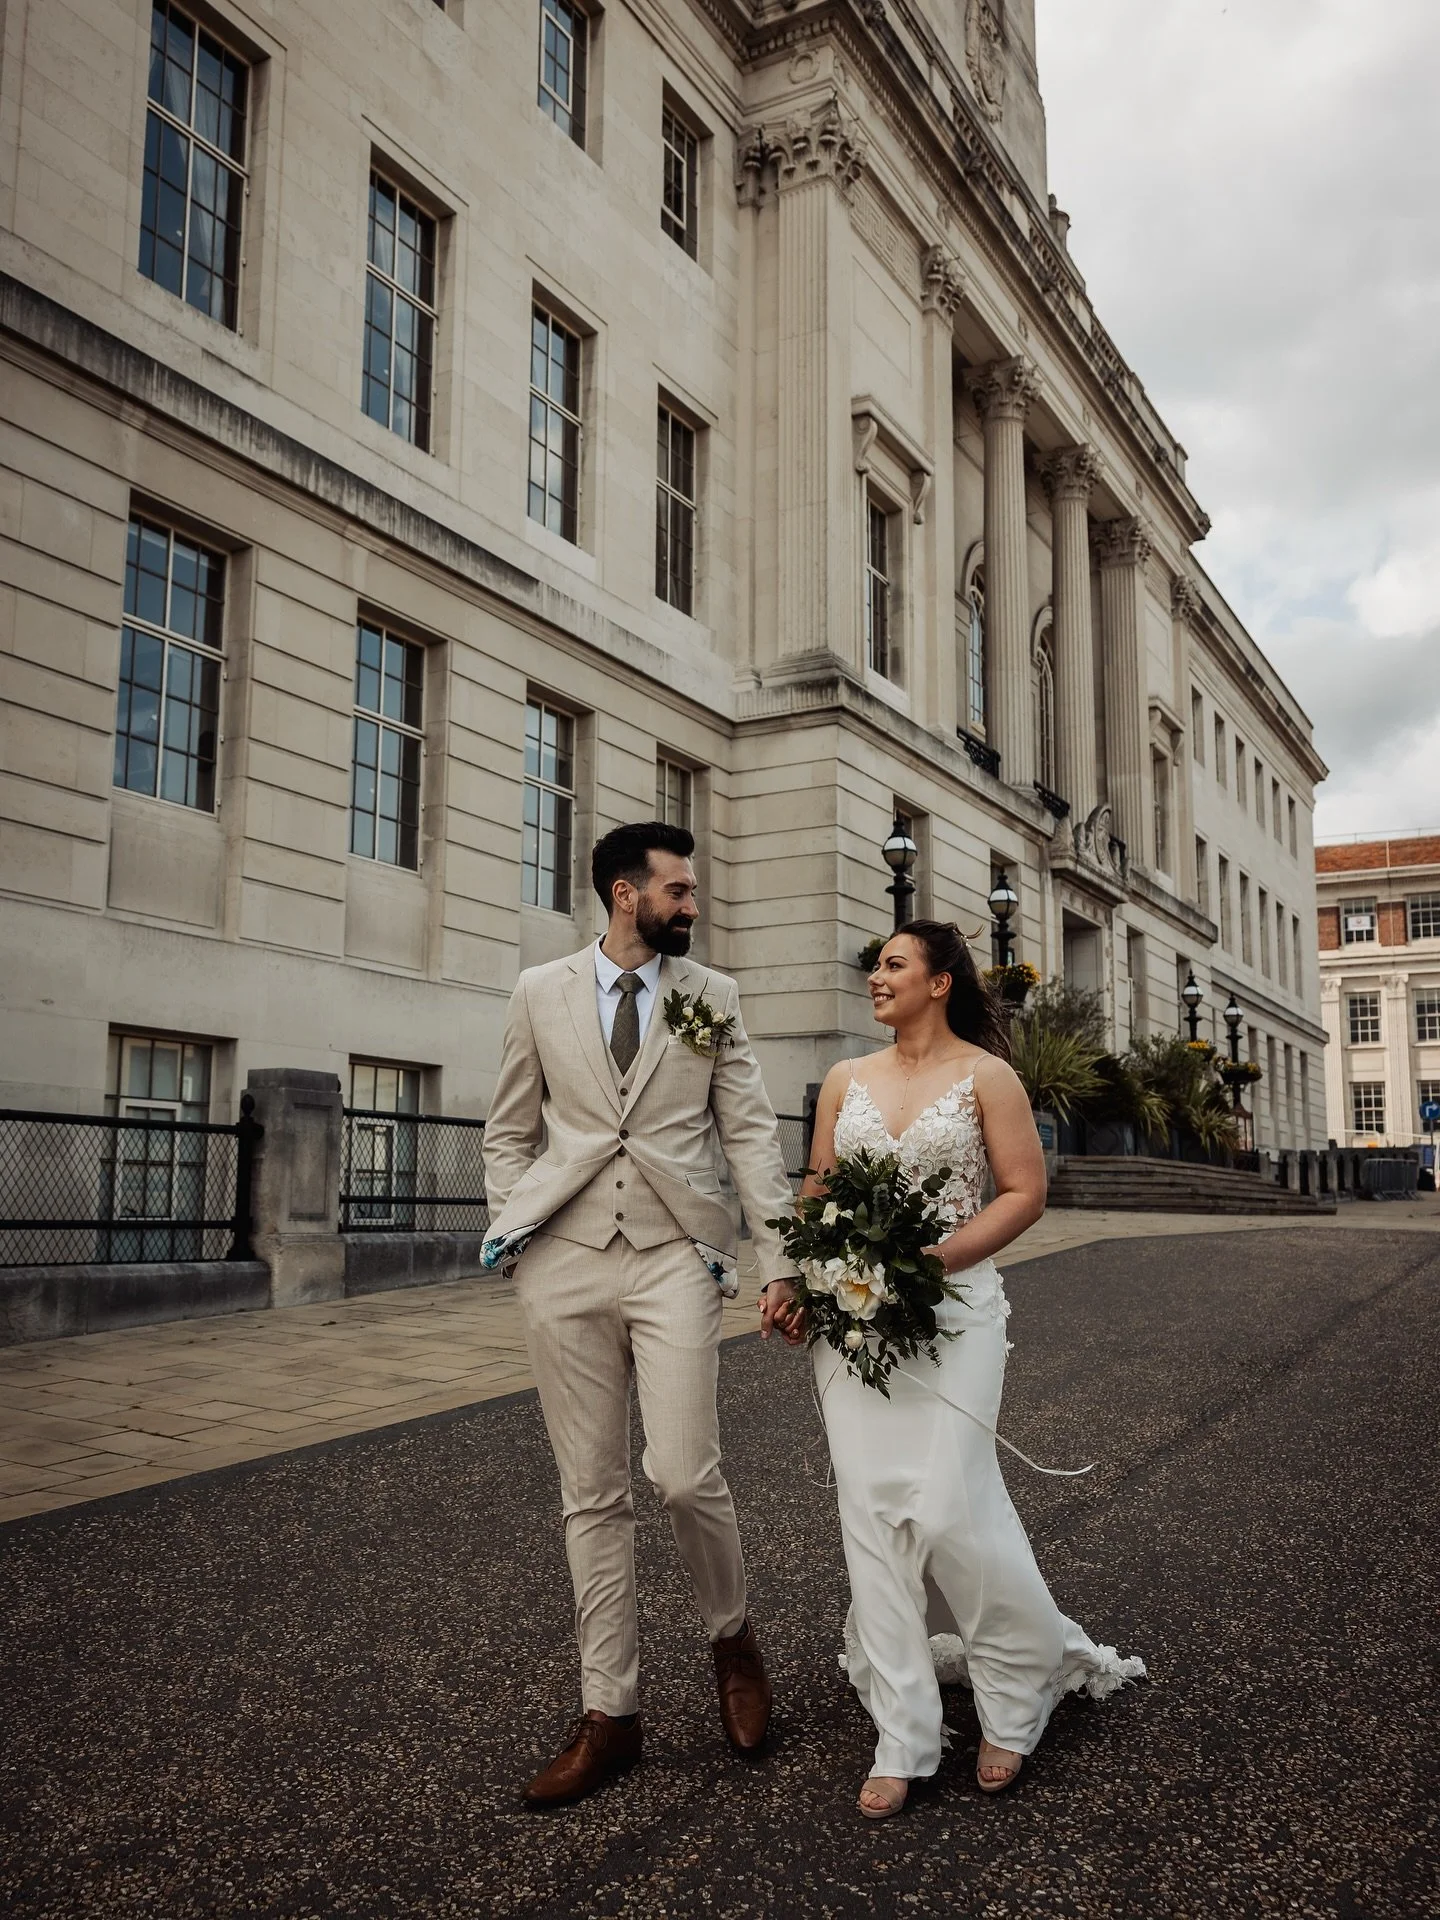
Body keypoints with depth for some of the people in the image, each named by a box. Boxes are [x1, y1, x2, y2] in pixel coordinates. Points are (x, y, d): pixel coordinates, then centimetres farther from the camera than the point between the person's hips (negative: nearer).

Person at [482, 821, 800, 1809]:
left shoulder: (713, 997, 6)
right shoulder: (541, 992, 8)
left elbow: (752, 1134, 3)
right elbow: (510, 1130, 13)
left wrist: (784, 1261, -4)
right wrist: (511, 1230, 2)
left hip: (675, 1257, -1)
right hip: (566, 1264, 1)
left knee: (687, 1474, -9)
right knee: (593, 1496, 7)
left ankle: (734, 1635, 23)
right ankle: (610, 1714, 20)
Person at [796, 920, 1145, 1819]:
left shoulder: (986, 1075, -1)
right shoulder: (846, 1080, 11)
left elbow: (1026, 1191, -5)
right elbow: (816, 1190, 15)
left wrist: (934, 1257, -16)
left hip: (953, 1307, -4)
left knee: (948, 1506, -10)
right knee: (874, 1517, 2)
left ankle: (1025, 1682, 19)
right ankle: (904, 1742, 12)